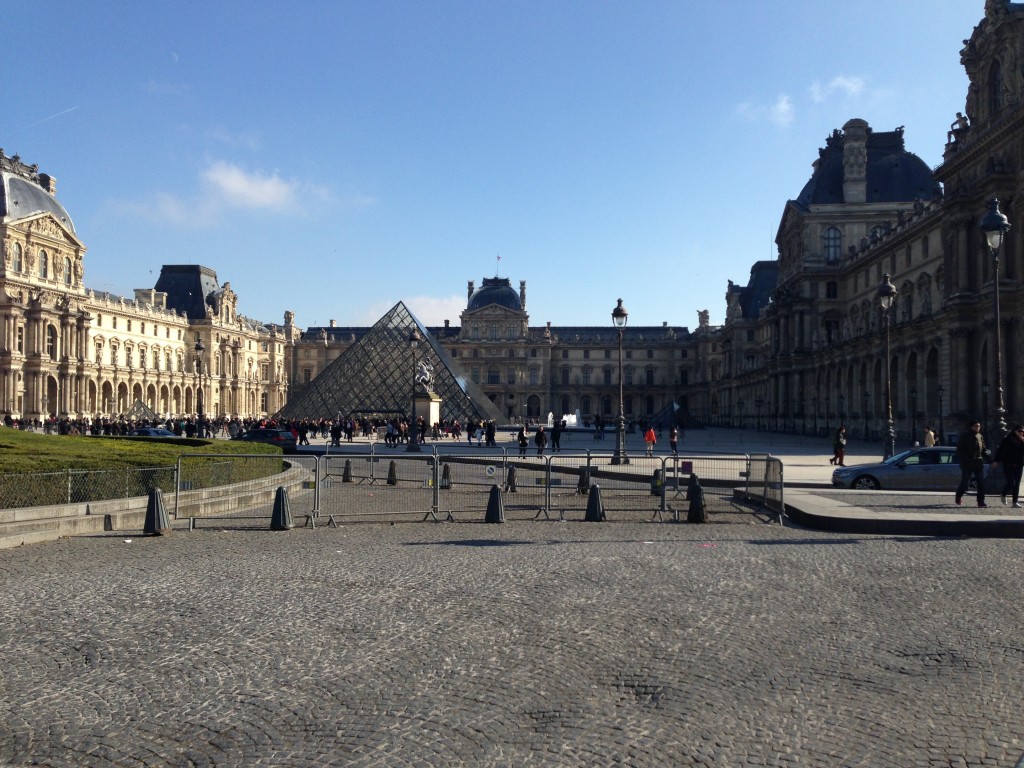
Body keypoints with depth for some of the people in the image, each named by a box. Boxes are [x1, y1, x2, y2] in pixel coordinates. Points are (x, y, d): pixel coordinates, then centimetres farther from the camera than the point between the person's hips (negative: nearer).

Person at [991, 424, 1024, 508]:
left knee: (1017, 484, 4)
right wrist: (996, 461, -15)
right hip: (1008, 465, -4)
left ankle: (1015, 502, 9)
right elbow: (1000, 450, -8)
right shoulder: (1007, 440, -4)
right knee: (1011, 482, -9)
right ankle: (1003, 496, 18)